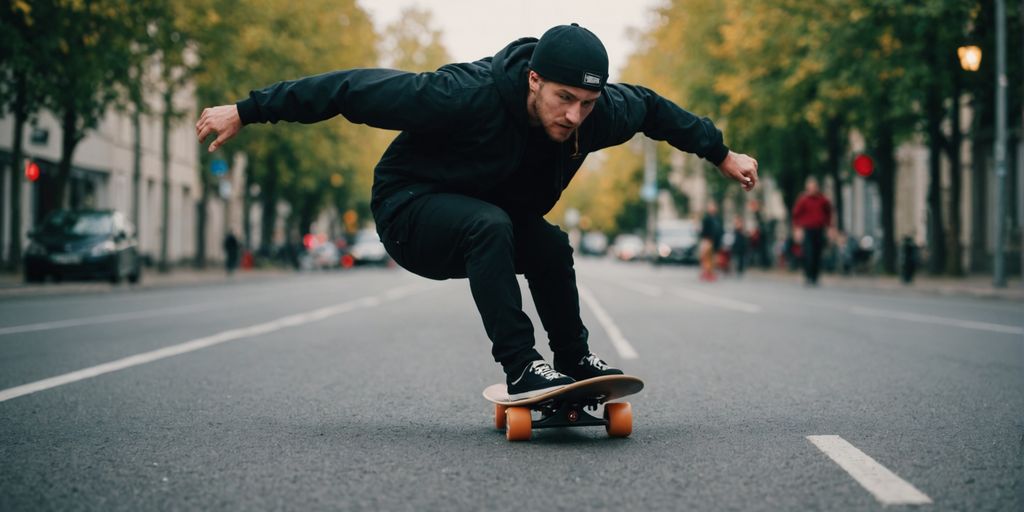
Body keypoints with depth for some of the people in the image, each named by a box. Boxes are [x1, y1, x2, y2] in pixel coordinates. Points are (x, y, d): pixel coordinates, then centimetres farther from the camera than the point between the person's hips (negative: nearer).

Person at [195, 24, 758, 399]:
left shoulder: (602, 111, -18)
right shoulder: (465, 96, -35)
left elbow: (653, 108, 7)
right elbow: (355, 88, -29)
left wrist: (721, 154, 17)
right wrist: (245, 112, -26)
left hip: (495, 221, 6)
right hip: (410, 209, -6)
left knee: (550, 244, -22)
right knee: (490, 226, -35)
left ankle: (575, 360, -1)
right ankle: (522, 368, -32)